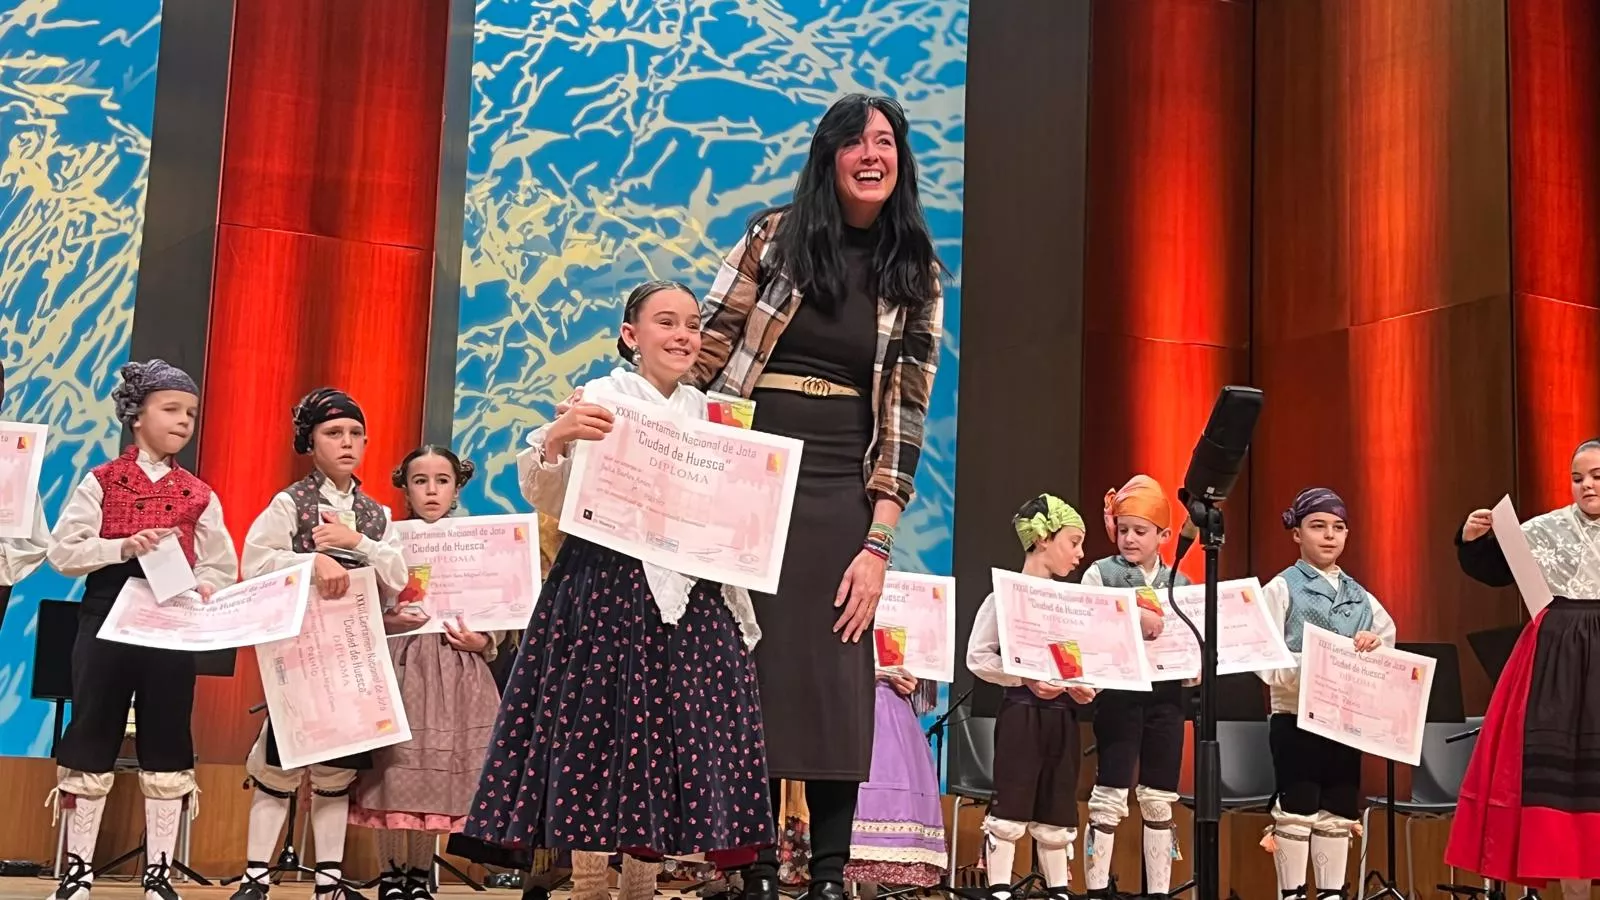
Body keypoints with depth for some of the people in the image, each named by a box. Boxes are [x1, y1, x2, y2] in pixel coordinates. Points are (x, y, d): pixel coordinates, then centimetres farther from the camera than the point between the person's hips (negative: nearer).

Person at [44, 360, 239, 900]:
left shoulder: (199, 495, 8)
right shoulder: (102, 481, 3)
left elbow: (222, 568, 7)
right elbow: (62, 551, -5)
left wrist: (199, 591, -13)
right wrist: (124, 548, -19)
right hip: (107, 620, -2)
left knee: (168, 748, 4)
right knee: (92, 737, 4)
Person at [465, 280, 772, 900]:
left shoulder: (707, 412, 12)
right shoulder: (601, 398, -4)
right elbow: (547, 499, -10)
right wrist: (553, 439, -28)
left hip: (691, 597, 5)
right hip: (608, 590, -5)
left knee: (670, 741, 7)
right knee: (597, 736, -2)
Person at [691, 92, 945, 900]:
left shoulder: (917, 274, 6)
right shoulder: (774, 236, 1)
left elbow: (906, 412, 2)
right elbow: (705, 357, 2)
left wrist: (879, 543, -5)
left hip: (843, 494, 1)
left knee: (838, 682, 1)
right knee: (747, 674, 1)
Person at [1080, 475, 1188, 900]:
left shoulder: (1179, 583, 11)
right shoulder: (1101, 573, 1)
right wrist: (1131, 617, -21)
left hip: (1166, 695, 4)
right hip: (1119, 694, -3)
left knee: (1160, 800, 9)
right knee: (1110, 796, -2)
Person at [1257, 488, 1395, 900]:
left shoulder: (1360, 597, 13)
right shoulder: (1281, 589, -3)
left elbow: (1388, 634, 16)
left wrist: (1375, 647, -7)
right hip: (1296, 718, -5)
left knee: (1339, 813, 9)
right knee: (1296, 811, -1)